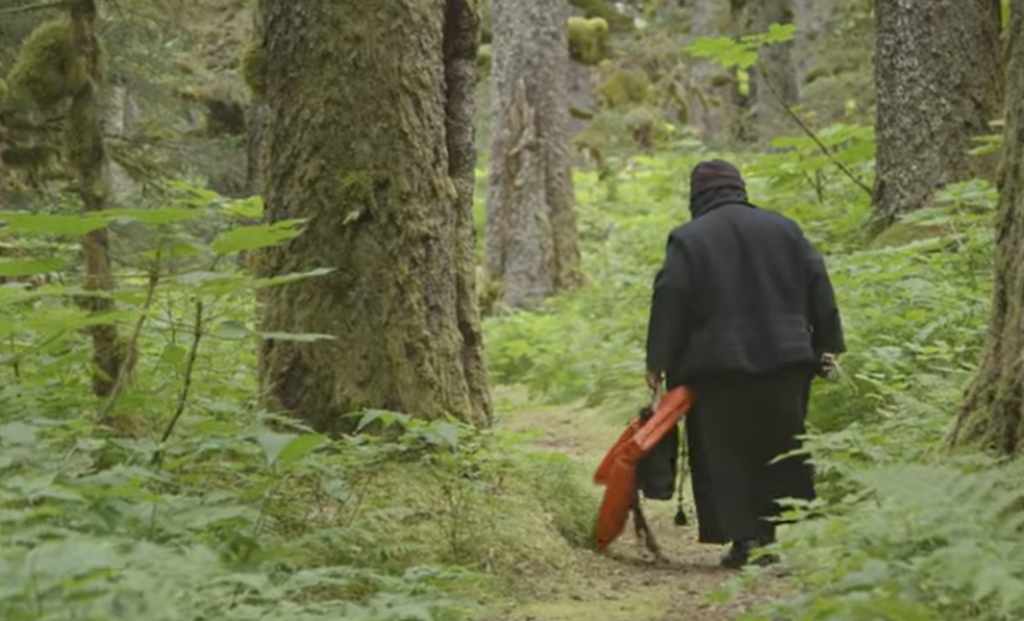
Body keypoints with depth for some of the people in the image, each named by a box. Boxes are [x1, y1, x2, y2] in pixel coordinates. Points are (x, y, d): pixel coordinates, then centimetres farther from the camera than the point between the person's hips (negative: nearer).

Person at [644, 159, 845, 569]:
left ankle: (744, 538, -1)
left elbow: (669, 301, -7)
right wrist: (828, 345, 14)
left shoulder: (688, 239, -3)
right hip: (785, 361, 4)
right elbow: (819, 287, 9)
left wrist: (657, 362, -1)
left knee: (726, 457, 4)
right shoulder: (784, 228, 9)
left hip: (718, 366, -3)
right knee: (785, 454, 13)